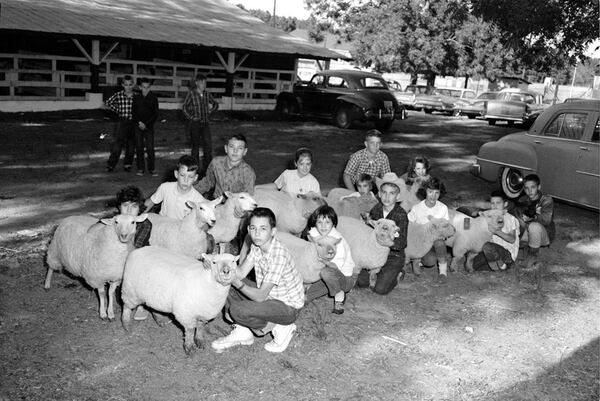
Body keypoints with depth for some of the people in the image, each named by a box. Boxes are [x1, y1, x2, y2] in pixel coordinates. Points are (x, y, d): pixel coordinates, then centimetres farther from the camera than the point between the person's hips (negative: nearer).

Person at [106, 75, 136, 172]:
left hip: (133, 123, 1)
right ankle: (110, 165, 2)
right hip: (122, 123, -1)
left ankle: (127, 164, 21)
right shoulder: (118, 95, -1)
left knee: (131, 146, 7)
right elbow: (108, 103, 12)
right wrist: (118, 110, 5)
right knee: (117, 144, -5)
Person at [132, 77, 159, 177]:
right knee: (139, 147, 2)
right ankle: (140, 169, 10)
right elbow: (133, 112, 8)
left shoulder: (153, 98, 1)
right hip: (138, 126, 2)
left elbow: (156, 114, 0)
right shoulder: (136, 97, 5)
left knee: (150, 148, -7)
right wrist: (139, 122, -7)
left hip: (149, 126, -1)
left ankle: (151, 169, 1)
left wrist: (146, 124, -8)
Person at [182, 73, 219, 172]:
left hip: (205, 123, 4)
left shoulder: (206, 94, 6)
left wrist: (210, 111, 8)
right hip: (195, 123, -4)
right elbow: (185, 107, -9)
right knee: (195, 145, 5)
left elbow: (215, 104, 19)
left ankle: (207, 166, 9)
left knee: (208, 144, -2)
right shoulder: (191, 93, -7)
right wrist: (191, 118, -10)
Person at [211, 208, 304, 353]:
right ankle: (242, 332, 9)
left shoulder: (279, 256, -31)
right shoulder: (256, 246, -5)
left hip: (288, 307, -8)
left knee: (237, 310, -26)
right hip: (268, 294, 8)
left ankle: (280, 328, -2)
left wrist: (237, 282, -34)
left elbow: (260, 296, -30)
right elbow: (241, 272, -6)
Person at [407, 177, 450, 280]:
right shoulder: (416, 208, -10)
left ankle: (443, 269, -15)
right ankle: (416, 259, 3)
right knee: (430, 261, -30)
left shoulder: (443, 208, -6)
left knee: (439, 241, -35)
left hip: (437, 240, 2)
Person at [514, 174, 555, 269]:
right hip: (527, 232, 5)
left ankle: (534, 252, -10)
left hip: (545, 235, -5)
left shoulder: (547, 200, -13)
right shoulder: (522, 200, -1)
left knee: (534, 226, -38)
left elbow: (546, 220, -29)